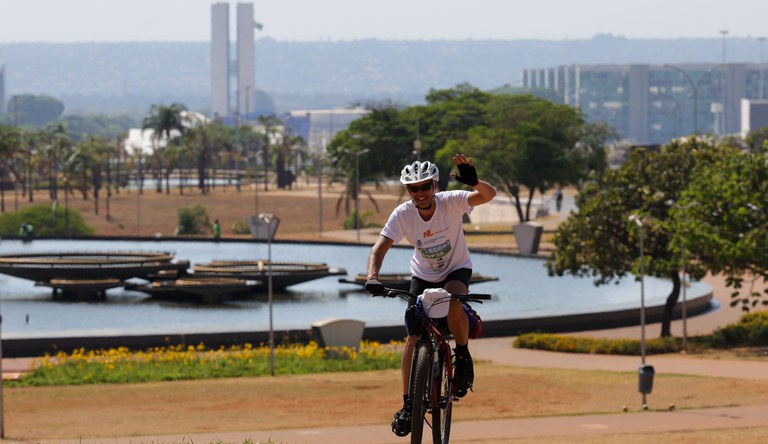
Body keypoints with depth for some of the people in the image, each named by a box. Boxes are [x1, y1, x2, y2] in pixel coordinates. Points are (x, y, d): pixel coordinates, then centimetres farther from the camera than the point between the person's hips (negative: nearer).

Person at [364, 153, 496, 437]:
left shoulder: (451, 202, -27)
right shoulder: (402, 214, -23)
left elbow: (488, 195, -40)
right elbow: (380, 247, -27)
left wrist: (474, 181, -62)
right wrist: (372, 278, -45)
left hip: (457, 269, -2)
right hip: (423, 275, 2)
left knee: (453, 304, -36)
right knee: (413, 339, -9)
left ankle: (463, 356, -8)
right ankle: (408, 404, 1)